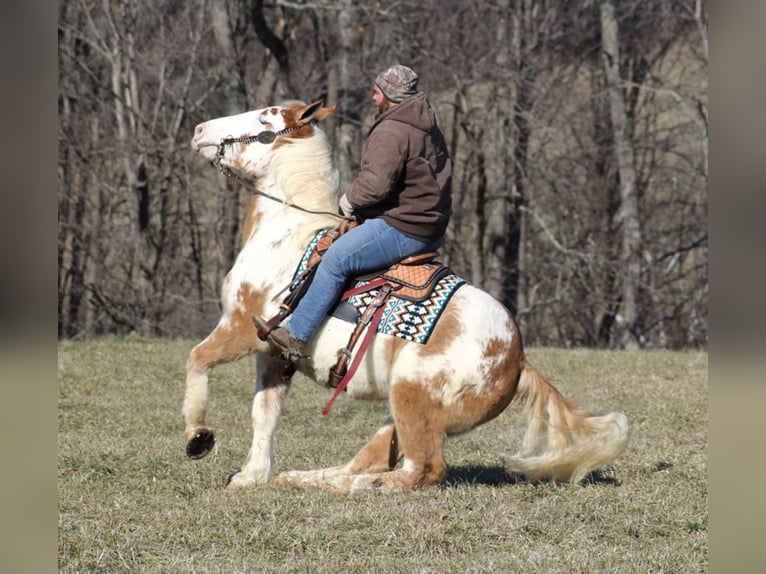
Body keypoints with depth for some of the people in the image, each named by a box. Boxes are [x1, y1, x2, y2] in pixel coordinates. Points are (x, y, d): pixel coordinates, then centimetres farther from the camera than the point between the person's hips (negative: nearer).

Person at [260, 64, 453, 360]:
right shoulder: (430, 130, 16)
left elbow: (375, 183, -29)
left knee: (335, 260, -15)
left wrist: (349, 200, -9)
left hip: (402, 230, -11)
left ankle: (295, 336, -18)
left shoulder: (390, 132, -17)